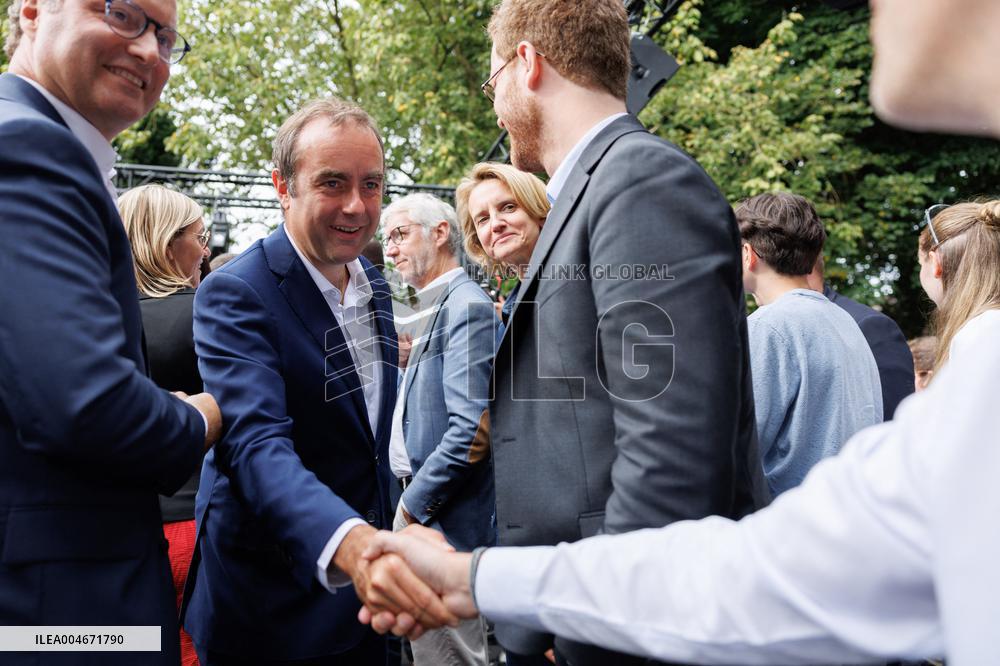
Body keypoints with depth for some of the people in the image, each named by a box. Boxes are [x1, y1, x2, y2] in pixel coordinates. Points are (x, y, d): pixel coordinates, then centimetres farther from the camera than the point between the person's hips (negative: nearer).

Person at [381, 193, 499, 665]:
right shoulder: (433, 309, 14)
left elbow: (470, 428, -24)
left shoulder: (466, 306, -16)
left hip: (445, 521, -9)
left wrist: (414, 504, -17)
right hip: (419, 505, 9)